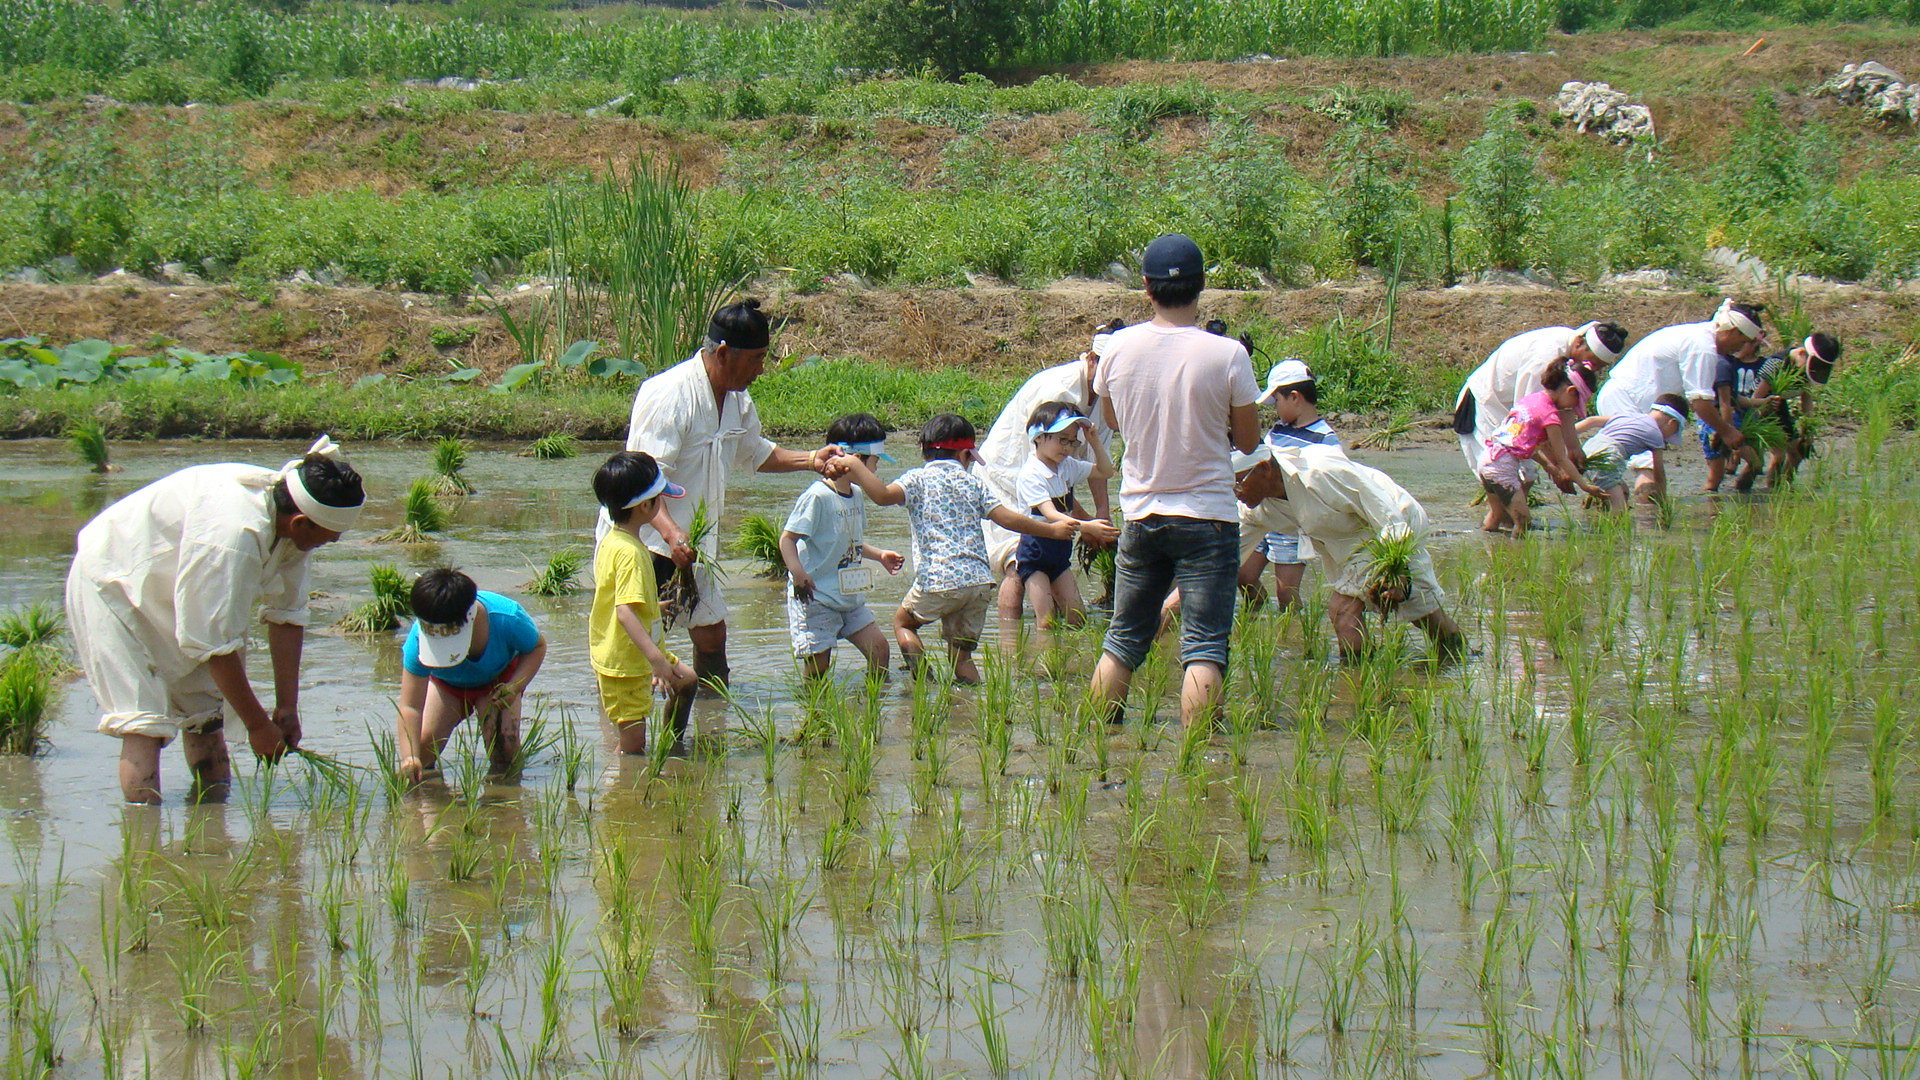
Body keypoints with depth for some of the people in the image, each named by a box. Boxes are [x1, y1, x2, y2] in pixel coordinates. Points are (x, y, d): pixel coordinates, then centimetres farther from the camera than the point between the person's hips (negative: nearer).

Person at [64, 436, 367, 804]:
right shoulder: (231, 537, -39)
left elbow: (287, 615, -3)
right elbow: (215, 644, -32)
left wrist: (287, 708, -4)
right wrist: (258, 725, -23)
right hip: (111, 587, -9)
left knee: (204, 713, 10)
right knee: (144, 725, -17)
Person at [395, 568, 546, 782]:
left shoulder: (506, 618, -39)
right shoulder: (418, 639, -39)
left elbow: (537, 647, -15)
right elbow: (410, 706, -39)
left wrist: (515, 686, -33)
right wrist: (409, 758, -52)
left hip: (498, 679, -1)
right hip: (446, 684, 1)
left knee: (505, 744, -23)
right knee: (422, 744, -18)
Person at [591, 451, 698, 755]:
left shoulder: (610, 541, 6)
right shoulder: (630, 553, -26)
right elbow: (624, 611, -36)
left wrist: (652, 606, 38)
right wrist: (656, 658, -42)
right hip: (624, 664, -11)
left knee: (687, 680, 27)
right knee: (633, 744, -7)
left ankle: (673, 749, 39)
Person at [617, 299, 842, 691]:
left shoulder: (738, 402, 7)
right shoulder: (669, 394, -22)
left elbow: (755, 453, 27)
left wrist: (809, 460, 12)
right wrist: (670, 532, -40)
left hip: (692, 545, 9)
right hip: (647, 542, -9)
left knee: (712, 631, 13)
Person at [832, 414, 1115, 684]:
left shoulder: (917, 479, 5)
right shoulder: (974, 483, 13)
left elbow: (883, 495, -13)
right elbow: (1007, 519, 7)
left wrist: (855, 465, -2)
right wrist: (1052, 530, 17)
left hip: (937, 581, -3)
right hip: (979, 582, 3)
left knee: (903, 622, 22)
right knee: (962, 655, 14)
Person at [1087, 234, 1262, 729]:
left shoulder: (1119, 348, -4)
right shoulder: (1226, 355, -14)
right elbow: (1248, 440, -3)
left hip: (1140, 515, 4)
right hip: (1207, 517, -4)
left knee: (1122, 642, 16)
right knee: (1204, 650, -4)